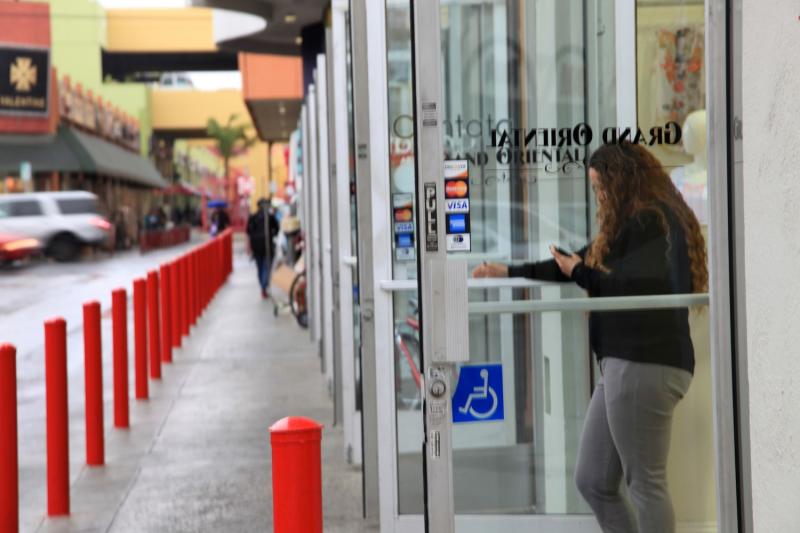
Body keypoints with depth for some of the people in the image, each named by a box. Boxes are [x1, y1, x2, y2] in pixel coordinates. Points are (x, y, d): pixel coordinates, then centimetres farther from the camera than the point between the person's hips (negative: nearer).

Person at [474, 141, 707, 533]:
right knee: (593, 481, 11)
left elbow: (636, 287, -21)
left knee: (646, 484, -4)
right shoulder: (634, 224, 22)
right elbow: (582, 262, 30)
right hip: (625, 365, 10)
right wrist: (508, 273, 29)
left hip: (645, 366, -10)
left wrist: (579, 273, -4)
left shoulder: (650, 222, -9)